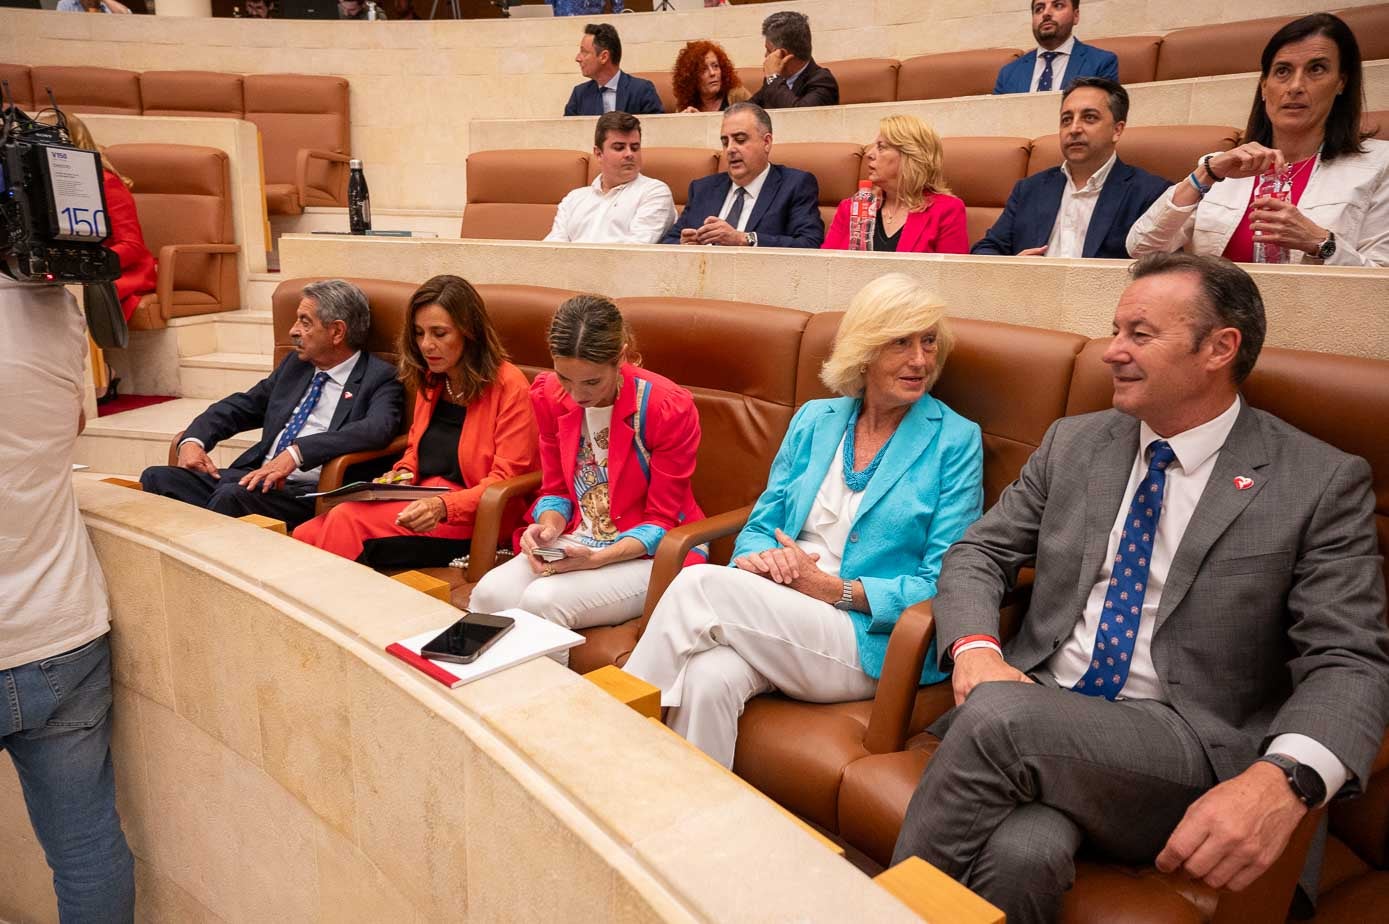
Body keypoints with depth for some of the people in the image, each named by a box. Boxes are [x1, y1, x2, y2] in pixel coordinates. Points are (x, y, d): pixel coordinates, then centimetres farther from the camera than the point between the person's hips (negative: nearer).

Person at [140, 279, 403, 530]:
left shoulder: (380, 379, -2)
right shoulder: (295, 364, 20)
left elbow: (377, 429, -22)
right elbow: (239, 406, 23)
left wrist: (297, 452, -30)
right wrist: (193, 441, 3)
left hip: (308, 491, -7)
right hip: (256, 476, 7)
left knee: (233, 494, -33)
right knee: (157, 477, -12)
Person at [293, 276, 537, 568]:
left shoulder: (508, 385, -7)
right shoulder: (430, 380, 16)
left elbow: (506, 479, -10)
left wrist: (443, 506, -24)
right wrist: (402, 474, 5)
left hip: (470, 516, -7)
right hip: (422, 501, 7)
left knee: (348, 520, -25)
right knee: (304, 536, -15)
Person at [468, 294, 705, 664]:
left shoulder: (668, 408, -18)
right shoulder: (548, 395, -3)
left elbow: (660, 522, -11)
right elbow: (556, 489, 8)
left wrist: (596, 558, -24)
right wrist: (549, 526, -14)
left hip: (648, 551, -4)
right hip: (576, 541, 5)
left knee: (543, 600, -29)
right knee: (489, 594, -23)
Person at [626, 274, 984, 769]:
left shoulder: (956, 440, 0)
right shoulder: (814, 420, 13)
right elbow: (760, 524, 14)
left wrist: (834, 590, -14)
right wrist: (758, 560, -11)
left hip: (872, 645, -3)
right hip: (776, 618, 3)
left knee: (699, 585, -25)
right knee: (709, 677, -33)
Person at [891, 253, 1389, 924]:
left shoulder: (1323, 483, 0)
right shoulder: (1073, 444, 12)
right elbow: (978, 553, 11)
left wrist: (1283, 781, -27)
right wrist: (974, 649, -12)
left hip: (1184, 750, -2)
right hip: (1039, 709, 3)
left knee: (996, 715, -32)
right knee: (1021, 852, -34)